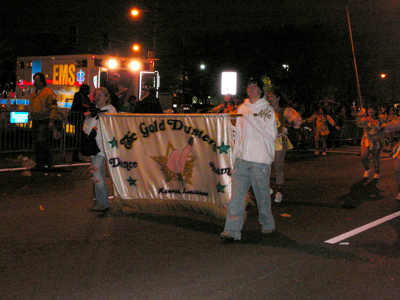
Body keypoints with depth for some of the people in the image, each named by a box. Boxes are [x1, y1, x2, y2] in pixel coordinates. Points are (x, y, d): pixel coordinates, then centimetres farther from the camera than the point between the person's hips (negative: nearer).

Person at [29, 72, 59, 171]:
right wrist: (31, 117, 19)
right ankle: (39, 163, 16)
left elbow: (54, 108, -11)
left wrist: (52, 121, -17)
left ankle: (47, 162, -5)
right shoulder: (34, 93, 16)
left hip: (45, 121, -8)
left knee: (42, 141, -14)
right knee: (36, 142, 8)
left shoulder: (49, 92, -8)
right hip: (35, 121, 8)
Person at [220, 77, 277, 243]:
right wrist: (235, 155, 11)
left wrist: (252, 119, -15)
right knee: (237, 195, -6)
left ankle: (268, 224, 30)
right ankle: (232, 231, -7)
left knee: (262, 195, 8)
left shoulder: (268, 110, 0)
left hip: (261, 161, -3)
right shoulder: (242, 108, 14)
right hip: (242, 160, 3)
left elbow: (271, 135, -11)